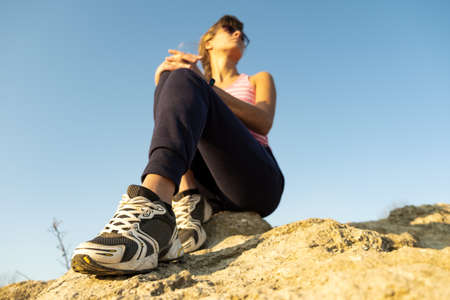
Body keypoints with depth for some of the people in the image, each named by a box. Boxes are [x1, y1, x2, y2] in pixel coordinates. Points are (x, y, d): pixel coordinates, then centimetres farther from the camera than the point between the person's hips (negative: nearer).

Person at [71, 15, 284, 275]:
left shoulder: (259, 79, 28)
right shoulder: (199, 84, 33)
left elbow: (263, 123, 2)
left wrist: (205, 84, -8)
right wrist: (163, 81, -6)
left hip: (258, 182, -2)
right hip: (212, 191, 2)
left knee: (184, 79, -18)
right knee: (172, 76, -8)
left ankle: (149, 203, -45)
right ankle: (189, 205, -28)